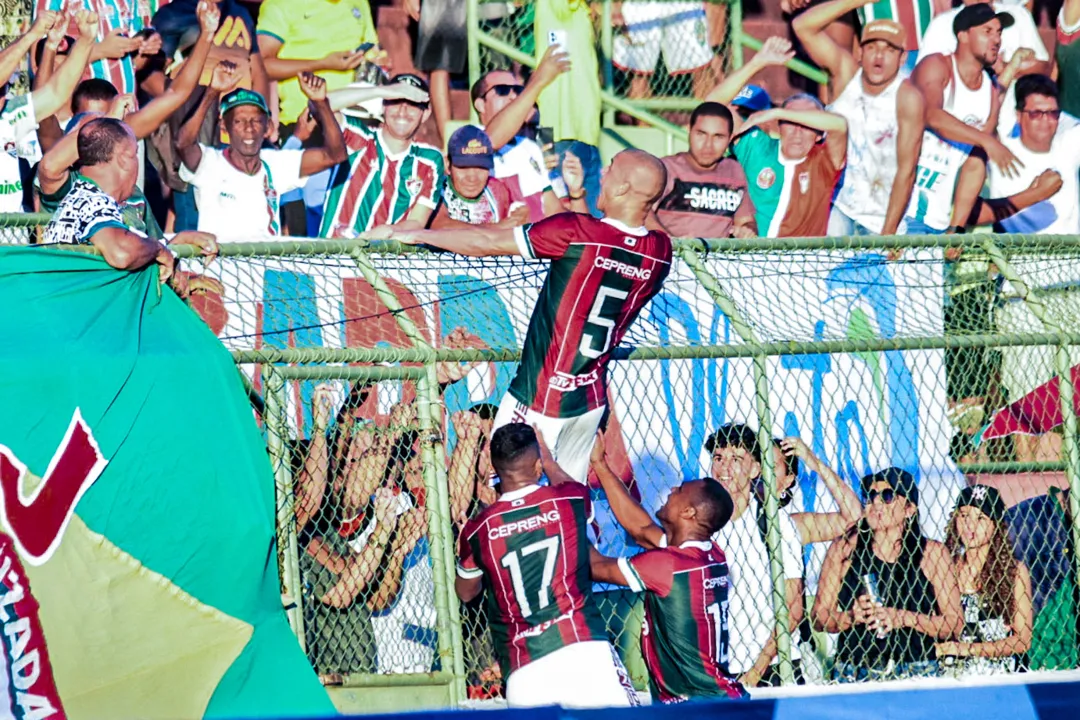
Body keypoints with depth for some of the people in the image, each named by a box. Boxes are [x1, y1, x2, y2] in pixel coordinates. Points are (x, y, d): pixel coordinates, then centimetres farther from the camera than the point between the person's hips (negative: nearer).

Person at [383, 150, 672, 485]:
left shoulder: (575, 231, -20)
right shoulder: (661, 251, -4)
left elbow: (486, 243, -11)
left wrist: (416, 235, 0)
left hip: (540, 398, -6)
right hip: (592, 399, 6)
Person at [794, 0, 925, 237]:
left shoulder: (908, 99, -15)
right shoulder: (847, 71, -6)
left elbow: (906, 171, -16)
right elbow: (803, 26, -15)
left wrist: (888, 233, -19)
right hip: (837, 206, 2)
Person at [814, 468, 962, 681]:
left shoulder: (931, 553, 6)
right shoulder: (844, 550, 7)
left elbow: (955, 624, 3)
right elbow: (819, 618, 8)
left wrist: (904, 618, -9)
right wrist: (851, 616, -11)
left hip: (916, 674, -1)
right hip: (855, 676, 1)